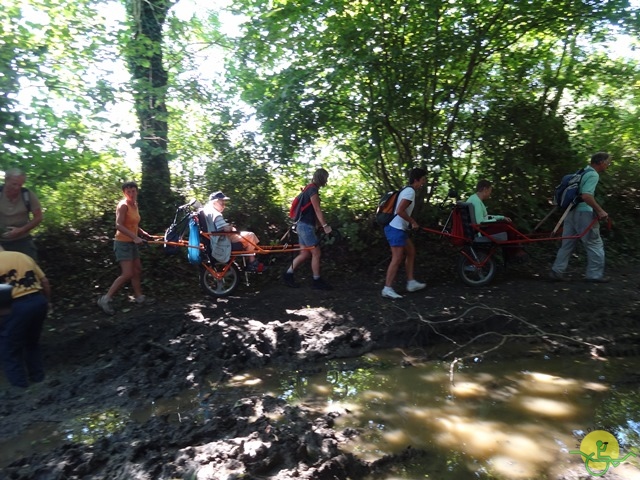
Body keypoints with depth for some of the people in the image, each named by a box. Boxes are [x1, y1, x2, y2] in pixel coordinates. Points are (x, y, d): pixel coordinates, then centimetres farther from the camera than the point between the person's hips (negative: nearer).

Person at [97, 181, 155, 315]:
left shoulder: (135, 205, 10)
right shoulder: (123, 205, -16)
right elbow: (119, 225, -27)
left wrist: (144, 233, 8)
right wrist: (135, 237, -35)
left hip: (132, 243, 9)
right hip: (123, 243, -9)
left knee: (137, 270, 14)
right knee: (127, 274, -13)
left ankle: (139, 297, 26)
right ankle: (105, 299, -3)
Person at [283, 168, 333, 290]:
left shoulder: (310, 188, 18)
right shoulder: (313, 189, -13)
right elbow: (317, 210, -19)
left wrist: (319, 225, 17)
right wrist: (325, 225, -21)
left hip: (303, 225, 10)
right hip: (306, 226, -10)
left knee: (305, 254, 11)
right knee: (316, 253, -4)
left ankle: (288, 274, 15)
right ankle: (317, 281, 4)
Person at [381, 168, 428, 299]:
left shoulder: (407, 190, 17)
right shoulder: (410, 191, -14)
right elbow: (400, 211, -23)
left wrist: (411, 222, 20)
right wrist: (413, 222, -12)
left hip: (399, 228, 11)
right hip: (395, 229, -11)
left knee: (411, 252, 16)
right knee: (397, 259, -9)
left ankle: (411, 283, 22)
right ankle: (387, 289, -5)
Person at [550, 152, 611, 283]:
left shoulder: (583, 172, 17)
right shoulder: (593, 175, -12)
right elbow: (586, 196, -25)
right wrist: (600, 211, -20)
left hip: (572, 211, 9)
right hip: (583, 213, -9)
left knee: (567, 243, 10)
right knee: (595, 244, 4)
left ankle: (557, 272, 10)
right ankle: (595, 275, 11)